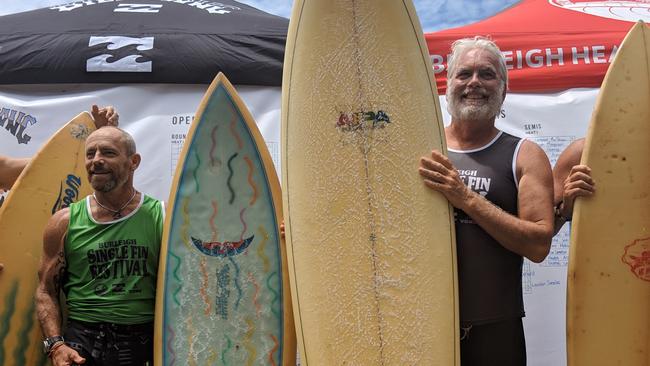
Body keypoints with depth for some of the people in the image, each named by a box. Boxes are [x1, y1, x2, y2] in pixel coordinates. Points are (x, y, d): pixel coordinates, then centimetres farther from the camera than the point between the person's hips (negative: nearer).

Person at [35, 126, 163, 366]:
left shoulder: (161, 217, 2)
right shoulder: (64, 222, 5)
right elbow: (46, 291, 9)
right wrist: (55, 345, -4)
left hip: (147, 340, 0)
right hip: (82, 340, 0)